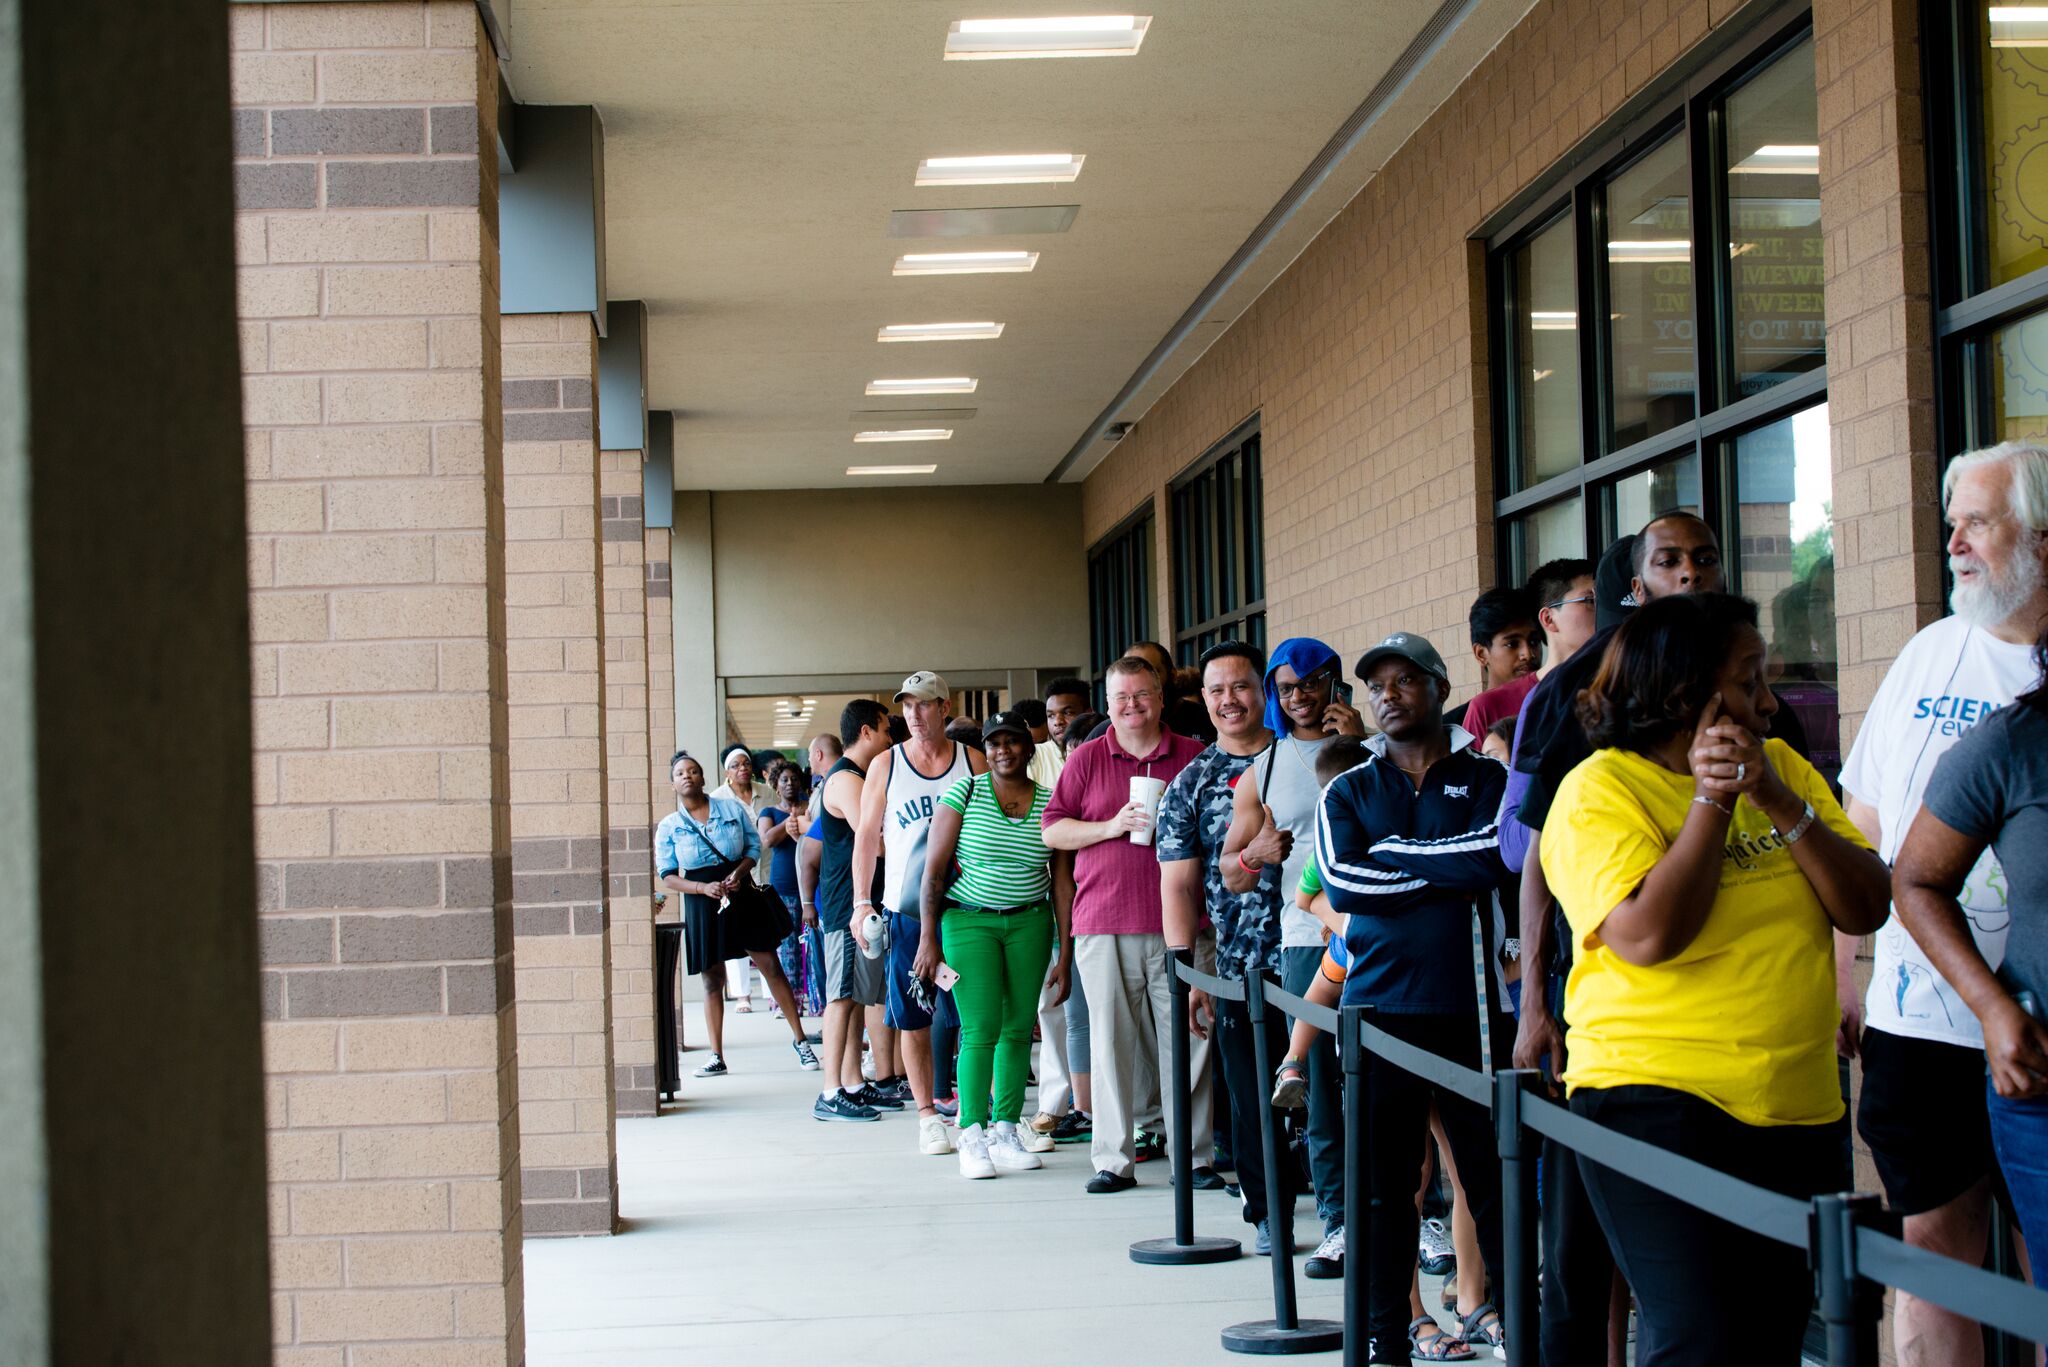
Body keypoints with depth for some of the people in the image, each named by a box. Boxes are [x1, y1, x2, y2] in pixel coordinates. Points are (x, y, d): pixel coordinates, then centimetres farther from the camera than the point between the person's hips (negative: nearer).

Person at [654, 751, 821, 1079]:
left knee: (771, 966, 0)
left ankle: (800, 1039, 10)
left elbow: (755, 845, 7)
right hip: (702, 905, 0)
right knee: (712, 978, 3)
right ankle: (717, 1058, 8)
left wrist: (739, 872, -13)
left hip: (742, 895, 0)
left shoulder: (731, 809, 4)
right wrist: (704, 888, -16)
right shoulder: (669, 827, 2)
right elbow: (668, 876, 0)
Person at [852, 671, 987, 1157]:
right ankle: (928, 1114, 11)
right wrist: (862, 902, -1)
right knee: (913, 1018, 2)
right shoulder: (885, 765, 5)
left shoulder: (973, 761, 5)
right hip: (905, 909, 0)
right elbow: (867, 837, 7)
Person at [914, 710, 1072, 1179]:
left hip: (1030, 923, 3)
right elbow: (934, 868, -3)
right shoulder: (964, 793, -3)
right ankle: (972, 1136, -3)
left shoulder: (1049, 803, 3)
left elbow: (1062, 883, 6)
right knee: (981, 1029, -10)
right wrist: (927, 938, -9)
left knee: (1018, 1029, 2)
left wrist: (1065, 954, 3)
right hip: (969, 922, -3)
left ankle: (1006, 1130, 13)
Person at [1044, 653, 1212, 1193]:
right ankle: (1113, 1159, 6)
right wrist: (1110, 826, -7)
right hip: (1103, 925, 0)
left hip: (1179, 923, 0)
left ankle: (1193, 1153, 9)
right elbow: (1052, 830, 6)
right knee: (1110, 1040, 1)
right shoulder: (1086, 759, 9)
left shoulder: (1195, 757, 9)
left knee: (1186, 1041, 0)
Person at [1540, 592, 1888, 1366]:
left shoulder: (1783, 767, 9)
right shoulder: (1599, 791, -8)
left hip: (1799, 1107, 6)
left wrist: (1780, 802, -12)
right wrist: (1712, 801, -16)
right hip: (1660, 1104, -6)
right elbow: (1648, 937, -21)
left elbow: (1865, 909, 1)